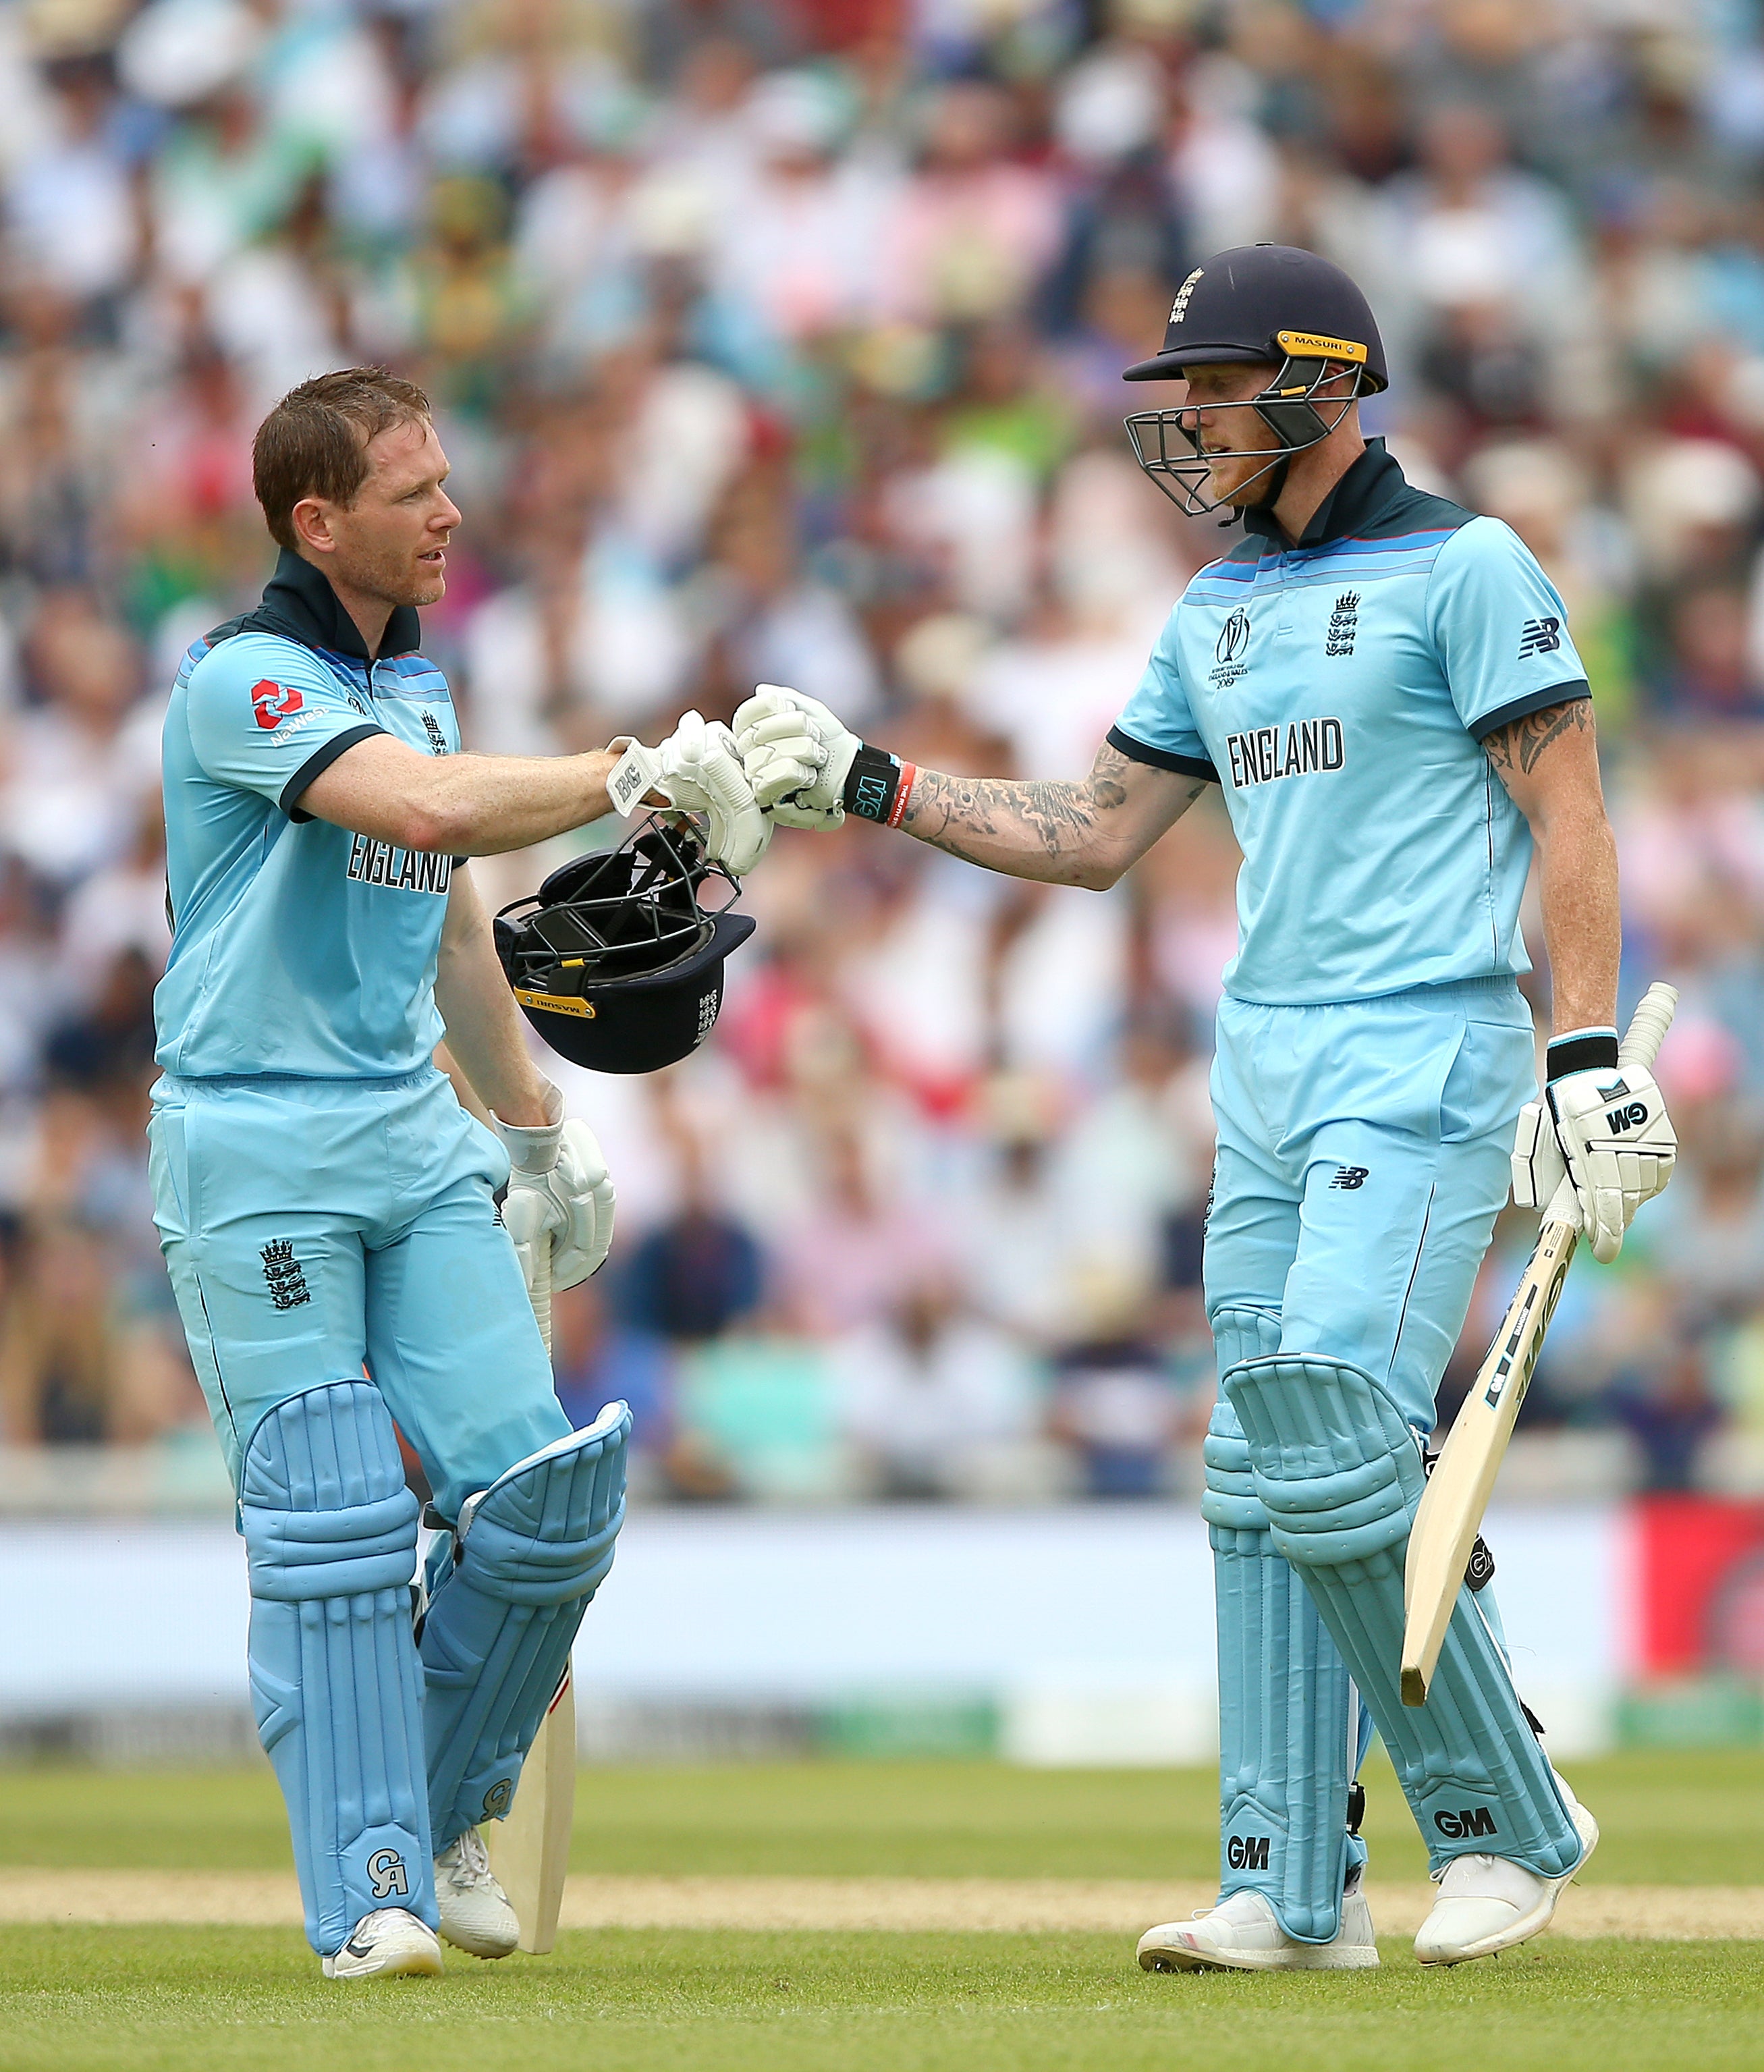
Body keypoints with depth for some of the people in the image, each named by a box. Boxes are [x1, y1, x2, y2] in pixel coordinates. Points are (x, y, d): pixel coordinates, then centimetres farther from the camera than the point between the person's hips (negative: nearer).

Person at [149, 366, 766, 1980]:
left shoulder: (414, 684, 16)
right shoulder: (245, 681, -12)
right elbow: (426, 811, -29)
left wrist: (541, 1130, 28)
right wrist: (638, 773, -26)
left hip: (414, 1137, 7)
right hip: (254, 1152, -7)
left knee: (549, 1485, -3)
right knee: (331, 1529, -8)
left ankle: (443, 1812, 16)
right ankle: (371, 1891, -2)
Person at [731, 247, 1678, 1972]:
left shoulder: (1462, 569, -5)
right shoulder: (1216, 612, 17)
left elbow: (1569, 816, -9)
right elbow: (1095, 835, 20)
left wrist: (1590, 1056, -17)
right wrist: (864, 785, 12)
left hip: (1427, 1057, -8)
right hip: (1265, 1065, 8)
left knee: (1335, 1436, -18)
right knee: (1261, 1479, 4)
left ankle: (1505, 1819, -5)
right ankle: (1294, 1890, 6)